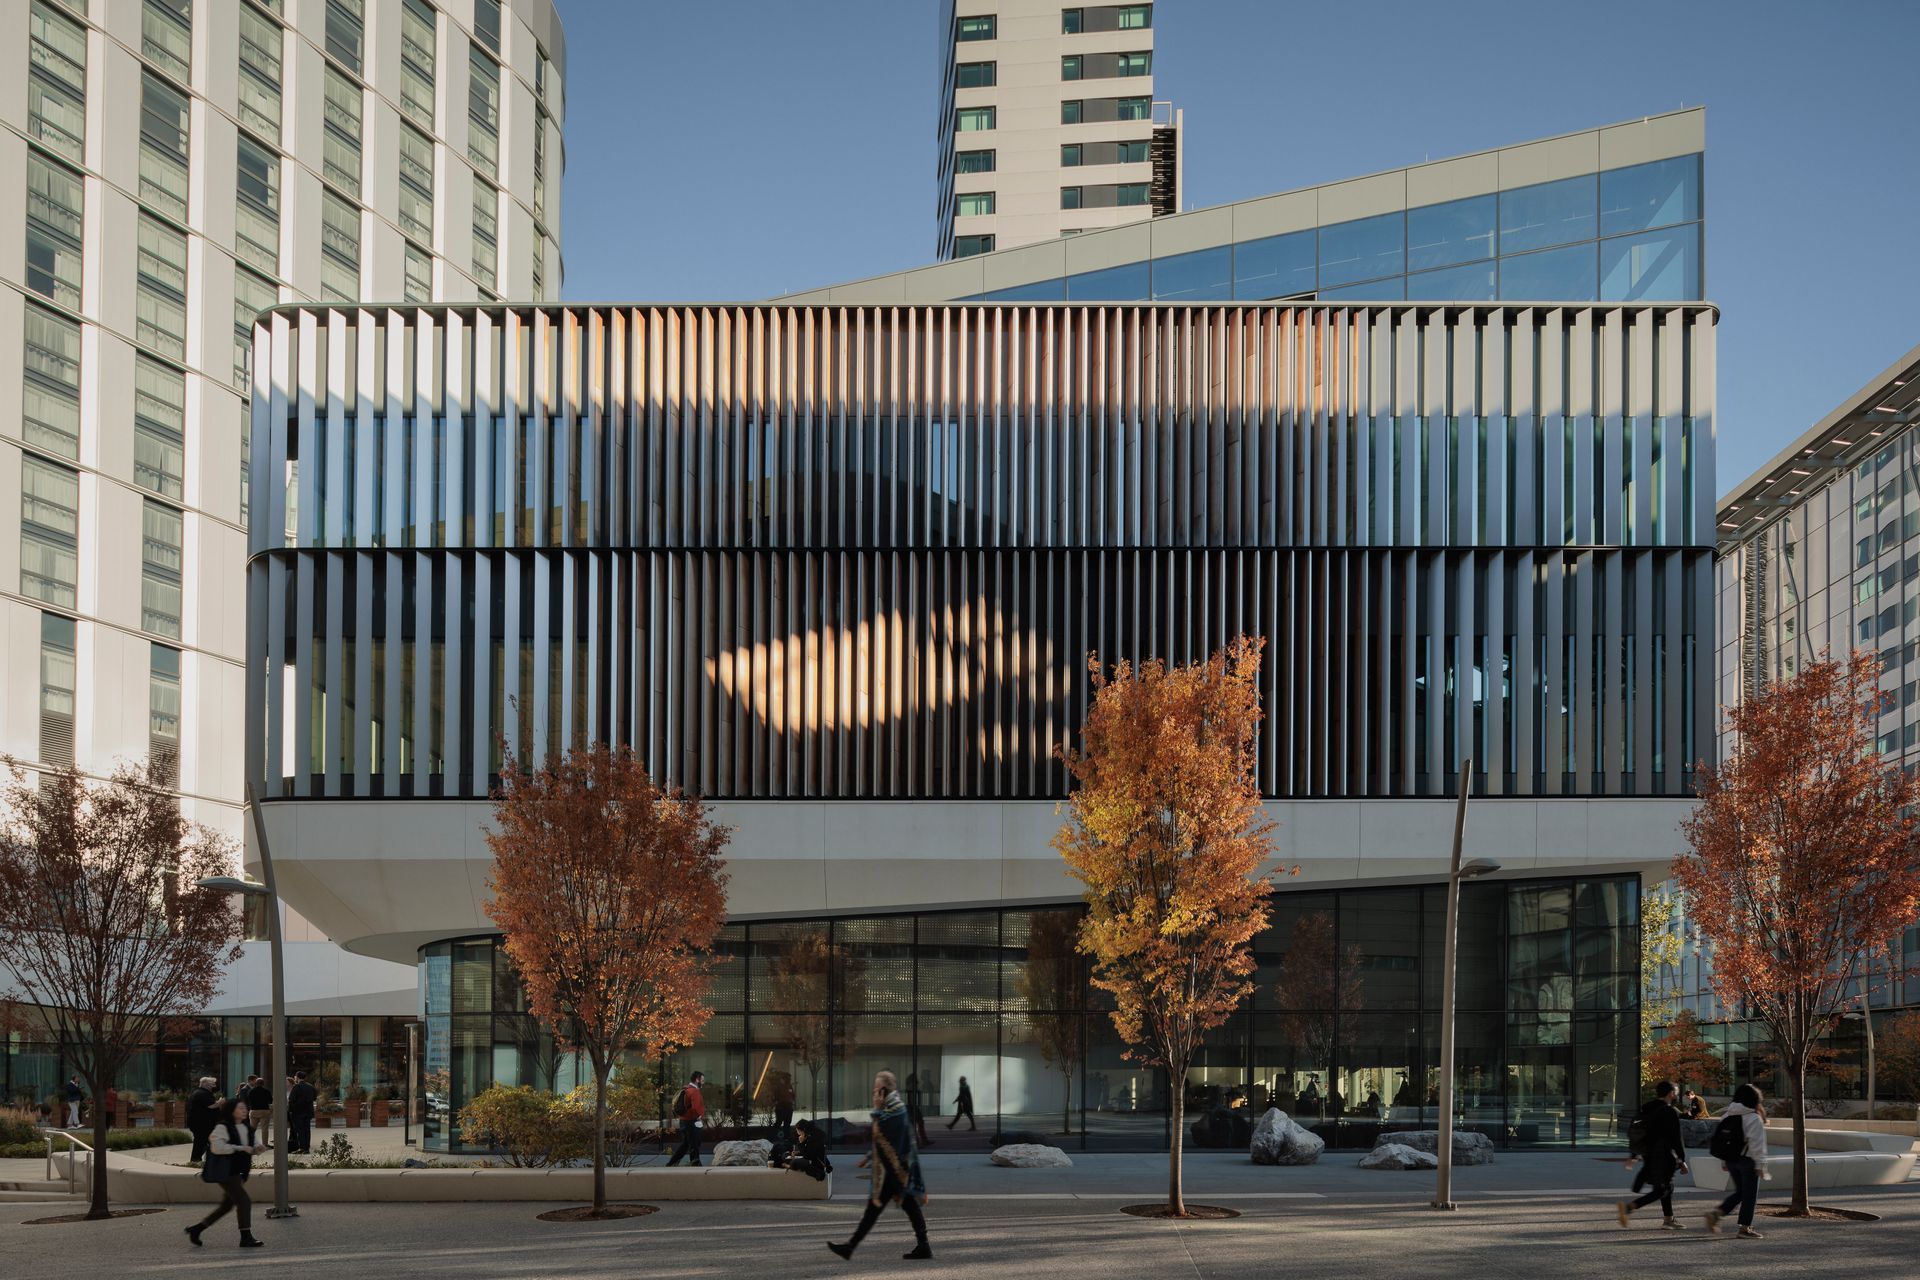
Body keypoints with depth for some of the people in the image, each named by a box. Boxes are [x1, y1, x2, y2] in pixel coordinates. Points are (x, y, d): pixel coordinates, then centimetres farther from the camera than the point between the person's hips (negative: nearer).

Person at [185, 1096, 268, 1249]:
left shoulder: (247, 1128, 12)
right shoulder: (222, 1127, -13)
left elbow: (255, 1144, 16)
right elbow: (217, 1147, -25)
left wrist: (259, 1148, -9)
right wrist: (241, 1148, -24)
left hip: (237, 1172, 9)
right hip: (225, 1171, -9)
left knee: (227, 1204, 15)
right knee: (243, 1200, -13)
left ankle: (196, 1229, 26)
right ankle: (246, 1238, -8)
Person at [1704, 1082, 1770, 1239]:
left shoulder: (1727, 1116, 9)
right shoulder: (1753, 1118, -13)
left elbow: (1719, 1139, 12)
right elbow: (1757, 1143, -16)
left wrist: (1723, 1162, 18)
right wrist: (1761, 1165, -12)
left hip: (1730, 1160, 7)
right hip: (1747, 1160, -7)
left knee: (1739, 1191, 18)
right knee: (1749, 1194, 5)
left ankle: (1717, 1212, 1)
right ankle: (1745, 1227, 7)